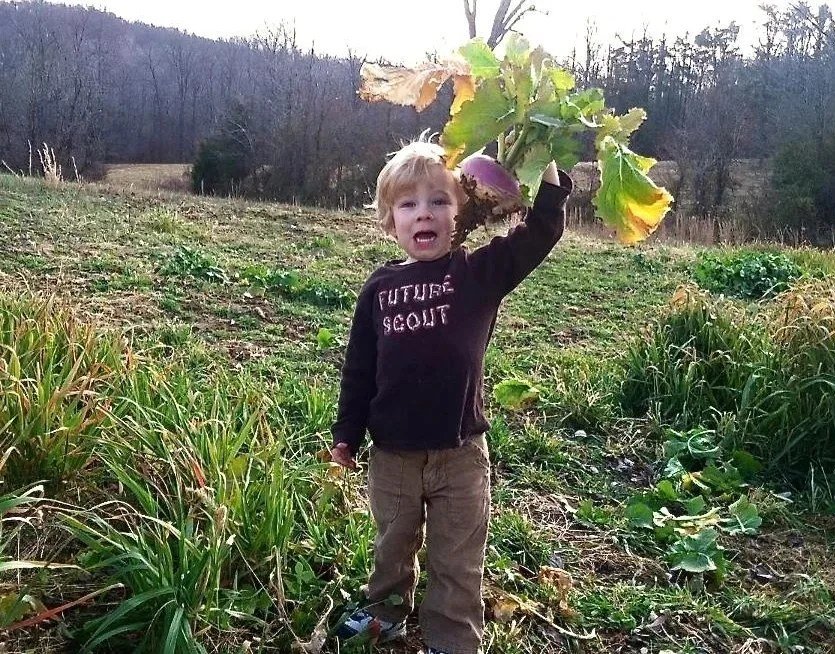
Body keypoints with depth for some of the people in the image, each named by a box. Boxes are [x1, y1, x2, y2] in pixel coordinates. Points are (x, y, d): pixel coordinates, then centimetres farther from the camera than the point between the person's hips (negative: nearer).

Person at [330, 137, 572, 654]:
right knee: (393, 545, 25)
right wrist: (347, 432, 6)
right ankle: (387, 611, 49)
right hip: (392, 452, 3)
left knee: (457, 561, 12)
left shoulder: (480, 273, -7)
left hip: (460, 452, -2)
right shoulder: (380, 288, -1)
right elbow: (359, 367, 4)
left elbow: (543, 232, -17)